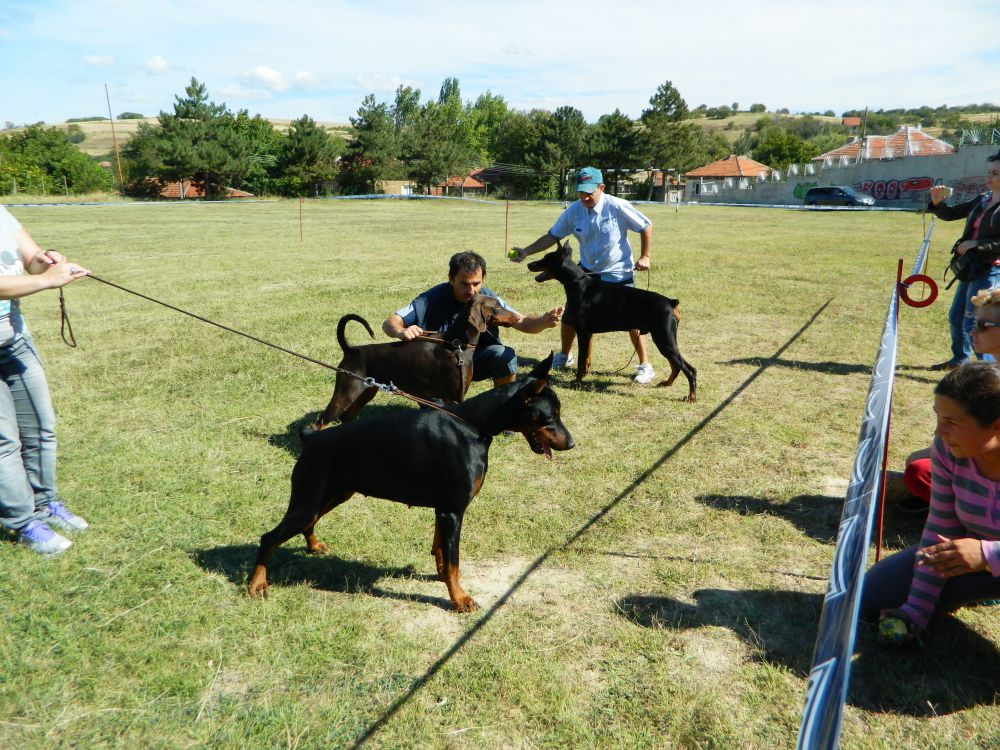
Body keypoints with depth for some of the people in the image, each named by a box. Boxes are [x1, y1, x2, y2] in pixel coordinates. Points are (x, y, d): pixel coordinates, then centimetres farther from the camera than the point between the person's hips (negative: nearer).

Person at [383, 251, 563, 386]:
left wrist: (544, 321, -41)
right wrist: (401, 332, -47)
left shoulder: (487, 298, -16)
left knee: (506, 356, -27)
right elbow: (389, 322, -22)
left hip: (477, 361, 2)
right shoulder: (433, 299, -22)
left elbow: (522, 322, -18)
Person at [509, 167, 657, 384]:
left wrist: (644, 257, -12)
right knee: (570, 317, 6)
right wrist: (526, 251, -13)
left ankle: (645, 366, 9)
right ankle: (565, 356, 32)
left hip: (619, 274, -4)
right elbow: (552, 236, -3)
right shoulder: (573, 211, -8)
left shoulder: (618, 207, -19)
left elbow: (646, 227, -9)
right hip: (587, 272, 4)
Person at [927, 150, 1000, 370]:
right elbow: (952, 214, 13)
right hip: (972, 267, 9)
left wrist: (976, 244, -21)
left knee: (972, 322, -12)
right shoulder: (982, 200, 12)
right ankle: (959, 359, 38)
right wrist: (937, 203, -5)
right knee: (955, 317, 18)